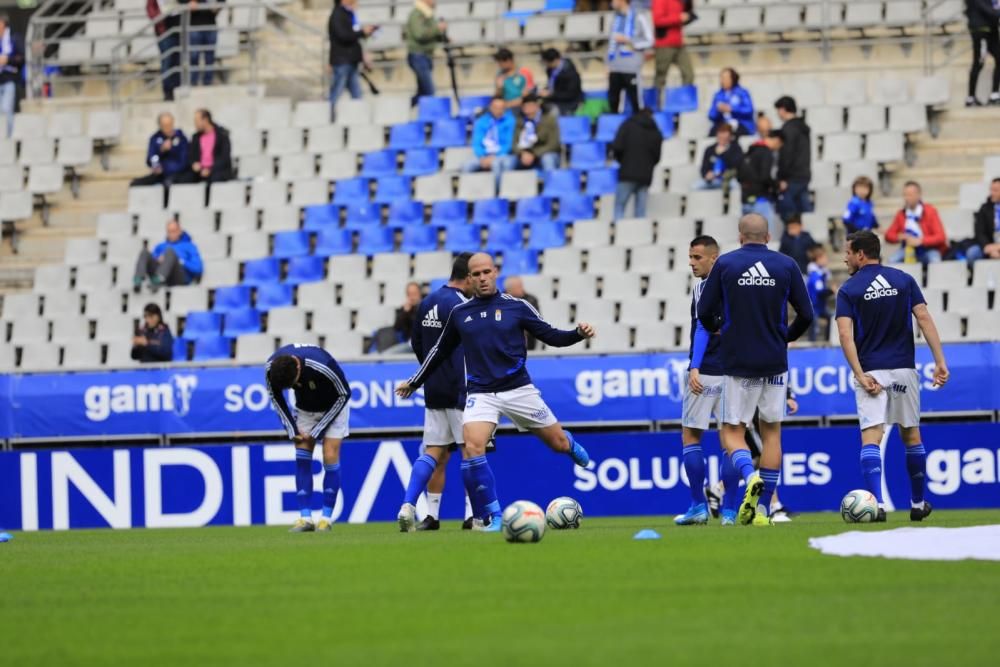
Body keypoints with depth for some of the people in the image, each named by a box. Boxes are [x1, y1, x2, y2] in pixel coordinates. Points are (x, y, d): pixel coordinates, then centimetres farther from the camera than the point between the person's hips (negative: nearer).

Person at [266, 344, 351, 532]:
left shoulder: (322, 366, -38)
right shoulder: (270, 369, -26)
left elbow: (344, 394, -21)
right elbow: (275, 396, -4)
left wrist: (318, 430, -18)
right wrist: (292, 430, -9)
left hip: (333, 406, -4)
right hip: (305, 409, 4)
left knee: (330, 456, -13)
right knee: (301, 458, -9)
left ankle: (327, 517, -5)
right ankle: (305, 518, -10)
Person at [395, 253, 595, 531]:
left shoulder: (515, 307, -1)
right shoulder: (460, 314, 6)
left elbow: (551, 336, 3)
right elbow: (441, 351, 20)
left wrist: (579, 334, -15)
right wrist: (415, 382, 26)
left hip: (518, 390, -1)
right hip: (481, 394, 1)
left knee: (558, 443, 7)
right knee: (472, 449, -23)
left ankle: (571, 446, 49)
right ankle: (490, 516, -12)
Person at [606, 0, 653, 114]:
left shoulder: (639, 17, -3)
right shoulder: (615, 17, 15)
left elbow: (649, 41, -3)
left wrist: (628, 41, -12)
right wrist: (609, 64, 14)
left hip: (631, 69, -6)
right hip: (615, 68, 6)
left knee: (636, 103, -4)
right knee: (613, 102, 5)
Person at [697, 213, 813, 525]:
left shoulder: (725, 264, -4)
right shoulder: (786, 265, 0)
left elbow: (705, 312, -3)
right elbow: (806, 315, 2)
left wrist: (714, 329, 20)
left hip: (737, 361, -2)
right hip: (775, 362, 2)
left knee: (732, 431, 6)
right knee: (771, 431, 11)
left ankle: (750, 476, -25)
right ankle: (763, 509, 7)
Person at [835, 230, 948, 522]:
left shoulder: (848, 290, -1)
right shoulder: (904, 280, 6)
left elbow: (846, 336, -11)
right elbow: (924, 319, -2)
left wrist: (860, 375, -13)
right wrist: (940, 361, -4)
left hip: (870, 372, -3)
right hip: (904, 368, 3)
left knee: (871, 438, -7)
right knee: (911, 436, 15)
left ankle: (877, 503, -24)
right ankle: (918, 504, 24)